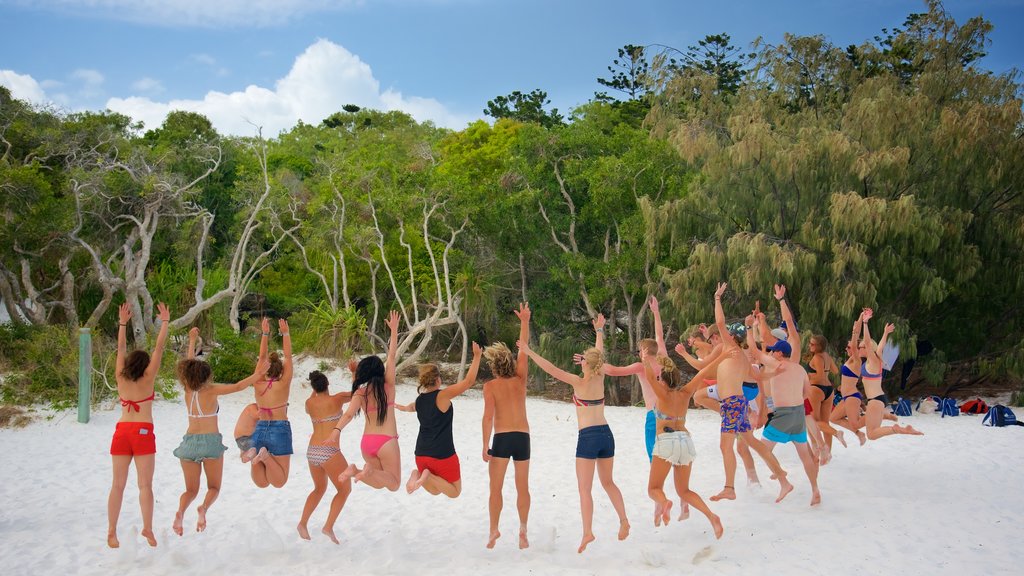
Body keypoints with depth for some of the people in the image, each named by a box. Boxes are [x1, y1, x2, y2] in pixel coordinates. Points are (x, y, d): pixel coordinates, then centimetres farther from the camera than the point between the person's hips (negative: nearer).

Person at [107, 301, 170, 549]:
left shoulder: (121, 378, 9)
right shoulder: (148, 379, 0)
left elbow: (121, 349, 18)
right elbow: (159, 348, -1)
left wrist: (122, 323, 23)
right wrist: (165, 322, 4)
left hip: (121, 433, 4)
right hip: (143, 432, -4)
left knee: (118, 484, 6)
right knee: (145, 485, -1)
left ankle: (111, 532, 5)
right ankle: (147, 529, -8)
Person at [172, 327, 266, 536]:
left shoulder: (188, 390, 4)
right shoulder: (210, 391, -8)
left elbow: (189, 365, 17)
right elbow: (237, 387, -16)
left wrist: (192, 340, 27)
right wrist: (257, 374, -11)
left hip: (189, 441, 4)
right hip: (211, 441, -4)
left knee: (191, 489, 11)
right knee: (214, 487, 11)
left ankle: (180, 512, -21)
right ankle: (203, 508, -21)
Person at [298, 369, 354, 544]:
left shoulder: (310, 402, 7)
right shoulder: (337, 399, -6)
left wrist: (314, 390, 37)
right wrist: (355, 372, 18)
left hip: (311, 451, 6)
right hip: (329, 452, -6)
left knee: (319, 488, 27)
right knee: (345, 489, 9)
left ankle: (303, 523, 20)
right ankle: (328, 527, -3)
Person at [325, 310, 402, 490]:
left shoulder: (360, 392, 3)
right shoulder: (388, 385, 0)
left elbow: (349, 414, -13)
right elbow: (392, 356, 3)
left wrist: (336, 430, -24)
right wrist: (394, 329, 5)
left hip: (366, 442, 3)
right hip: (386, 441, -3)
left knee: (379, 483, 19)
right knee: (393, 484, 8)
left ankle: (356, 470, -11)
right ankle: (370, 470, -21)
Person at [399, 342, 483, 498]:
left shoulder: (419, 399, 4)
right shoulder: (442, 396, -15)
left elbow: (411, 408, 30)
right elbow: (469, 381, -18)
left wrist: (401, 407, 54)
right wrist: (477, 356, -10)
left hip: (421, 454, 7)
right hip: (442, 455, -7)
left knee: (435, 490, 24)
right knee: (454, 492, 10)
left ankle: (419, 474, -6)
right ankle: (427, 476, -15)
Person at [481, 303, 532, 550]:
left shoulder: (490, 386, -5)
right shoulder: (520, 379, 4)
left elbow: (488, 417, -12)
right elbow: (524, 350, 12)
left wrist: (485, 446, -9)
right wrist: (525, 321, 17)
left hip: (501, 438, -3)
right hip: (523, 437, 3)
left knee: (496, 488, 5)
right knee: (522, 488, 11)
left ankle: (494, 530, 3)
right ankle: (523, 530, 10)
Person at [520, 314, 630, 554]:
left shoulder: (579, 382, -9)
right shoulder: (600, 379, 5)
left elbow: (551, 369, -14)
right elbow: (600, 353, 21)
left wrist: (529, 352, -12)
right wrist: (599, 330, 35)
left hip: (588, 437, -6)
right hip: (606, 434, 6)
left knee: (585, 488, -2)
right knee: (608, 482, 22)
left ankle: (587, 532, -8)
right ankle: (624, 521, 21)